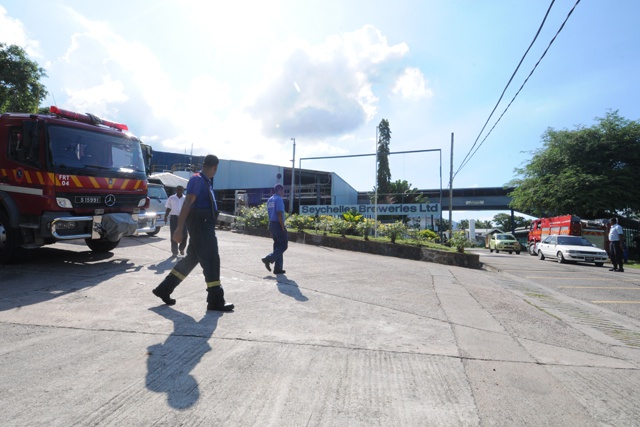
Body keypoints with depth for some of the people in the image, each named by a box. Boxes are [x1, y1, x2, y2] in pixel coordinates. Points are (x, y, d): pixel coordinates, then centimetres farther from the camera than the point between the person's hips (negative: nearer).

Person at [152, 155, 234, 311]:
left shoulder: (206, 182, 16)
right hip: (200, 225, -10)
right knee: (211, 259, -5)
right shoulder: (197, 180, -12)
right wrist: (179, 228, -24)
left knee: (192, 258, 15)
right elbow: (187, 204, -19)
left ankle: (164, 289, 25)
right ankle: (216, 300, 4)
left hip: (204, 225, 10)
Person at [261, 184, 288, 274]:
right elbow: (280, 214, -19)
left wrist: (271, 230, 19)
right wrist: (283, 228, -17)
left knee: (277, 245, 12)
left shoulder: (269, 200, 16)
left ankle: (278, 268, 13)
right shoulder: (279, 199, -12)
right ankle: (269, 259, -8)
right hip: (278, 224, -9)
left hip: (271, 224, 9)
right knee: (284, 245, 0)